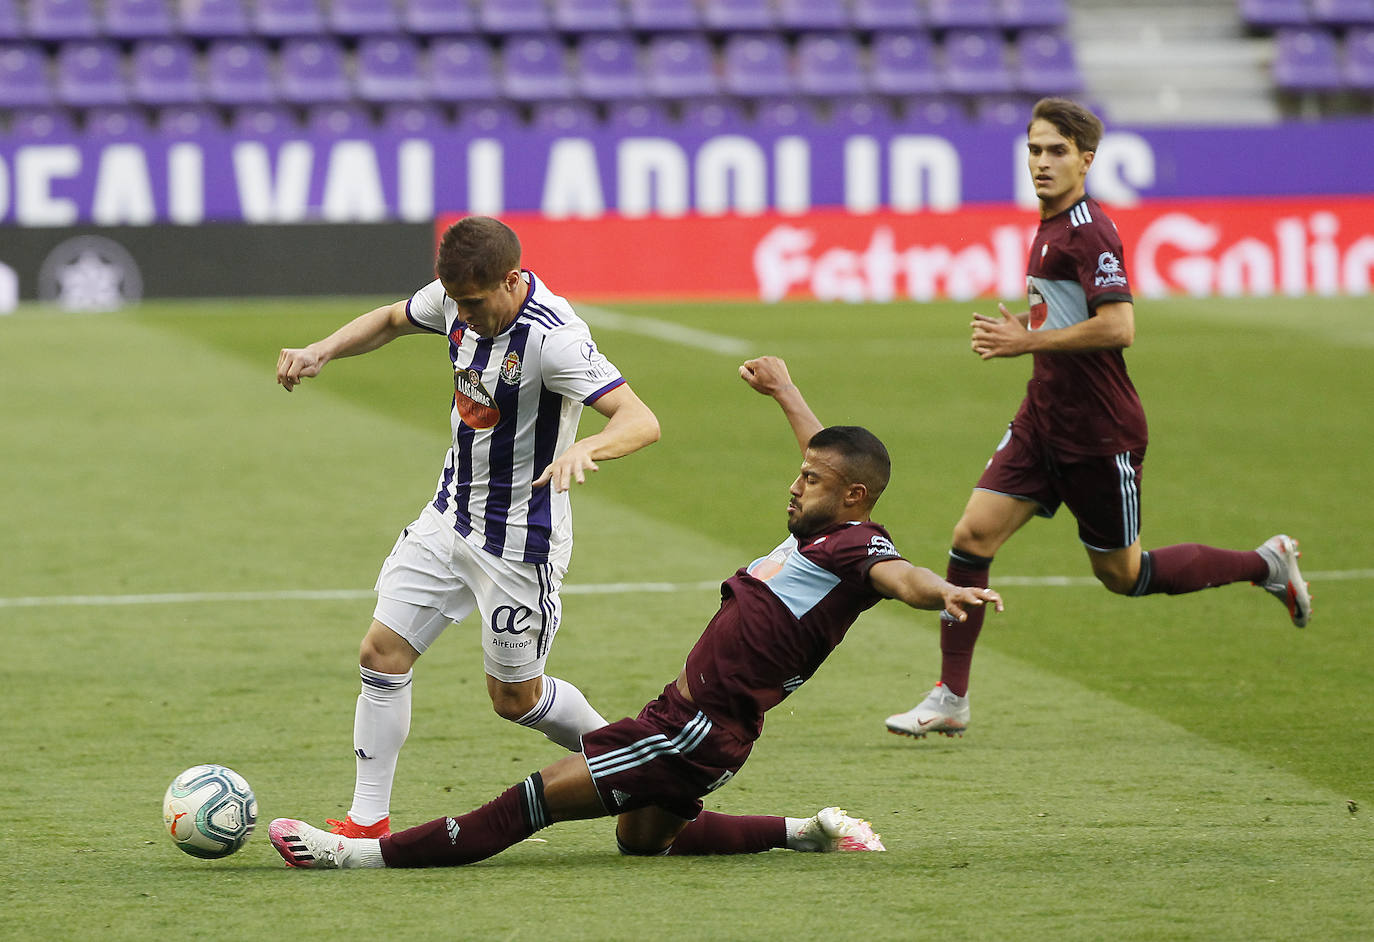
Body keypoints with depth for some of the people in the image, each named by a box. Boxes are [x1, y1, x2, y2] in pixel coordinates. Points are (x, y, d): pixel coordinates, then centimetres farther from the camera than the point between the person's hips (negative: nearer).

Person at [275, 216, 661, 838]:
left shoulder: (554, 338, -29)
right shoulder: (457, 298, -7)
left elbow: (642, 421, -37)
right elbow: (390, 321, 16)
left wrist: (586, 449, -58)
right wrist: (320, 352, -2)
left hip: (519, 540, -7)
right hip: (450, 515, 7)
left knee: (514, 697, 6)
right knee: (381, 653, 0)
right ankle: (367, 820, 8)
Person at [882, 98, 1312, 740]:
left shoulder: (1088, 230, -18)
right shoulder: (1052, 226, 12)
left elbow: (1118, 327, -28)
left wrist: (1029, 341, -22)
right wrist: (1023, 333, 11)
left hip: (1100, 434, -8)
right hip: (1043, 420, 8)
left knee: (1122, 575, 6)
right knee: (972, 536, -4)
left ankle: (1266, 563, 25)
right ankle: (950, 699, 1)